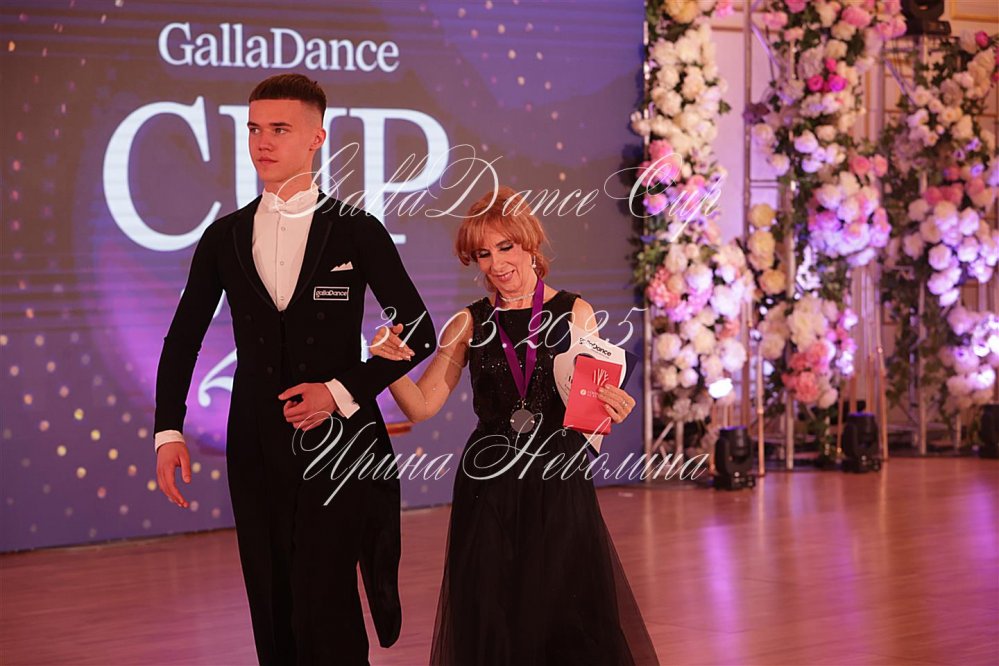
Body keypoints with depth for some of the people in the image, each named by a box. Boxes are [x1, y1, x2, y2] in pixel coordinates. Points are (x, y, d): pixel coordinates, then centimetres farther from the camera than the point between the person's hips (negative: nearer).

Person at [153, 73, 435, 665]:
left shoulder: (357, 231, -1)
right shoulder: (224, 237, 7)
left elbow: (419, 333, 0)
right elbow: (183, 339, 10)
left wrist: (343, 391, -10)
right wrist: (169, 431, -2)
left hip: (338, 439, -3)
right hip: (258, 447, 3)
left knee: (325, 608, -12)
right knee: (274, 615, 7)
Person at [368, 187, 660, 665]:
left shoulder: (574, 313, 3)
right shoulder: (470, 325, 5)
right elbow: (421, 406, 1)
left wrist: (608, 409, -17)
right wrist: (392, 363, -16)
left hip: (560, 486, -1)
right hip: (489, 489, 1)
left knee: (574, 622, 1)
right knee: (492, 625, 5)